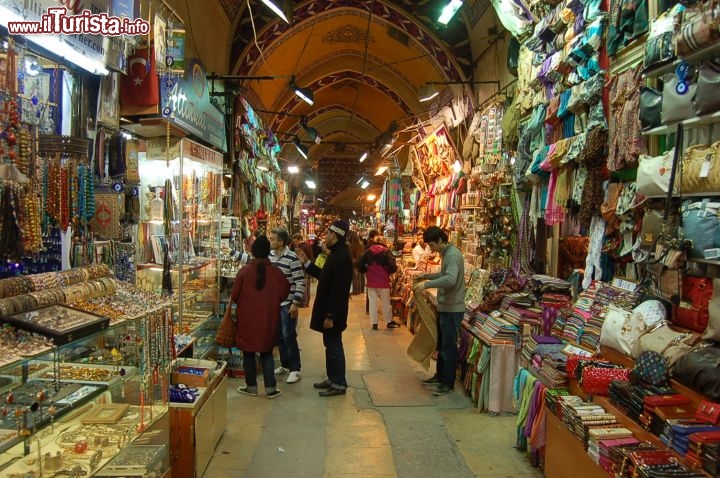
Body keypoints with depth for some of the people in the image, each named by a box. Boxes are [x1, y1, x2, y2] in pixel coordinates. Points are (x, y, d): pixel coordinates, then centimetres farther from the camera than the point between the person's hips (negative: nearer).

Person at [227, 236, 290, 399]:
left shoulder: (244, 271, -13)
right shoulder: (276, 272, -9)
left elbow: (234, 296, -7)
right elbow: (283, 294, -1)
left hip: (247, 319, -1)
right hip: (268, 320, 2)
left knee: (249, 353, 13)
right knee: (267, 353, 13)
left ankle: (251, 386, 21)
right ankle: (270, 388, 12)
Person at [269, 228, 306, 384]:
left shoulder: (292, 258, -16)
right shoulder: (269, 255, 4)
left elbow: (300, 282, -15)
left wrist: (296, 303, -16)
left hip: (287, 303, -6)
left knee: (289, 336, -3)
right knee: (279, 336, 14)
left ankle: (295, 369, 8)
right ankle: (285, 365, 28)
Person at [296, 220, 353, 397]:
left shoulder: (342, 257, -23)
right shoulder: (337, 253, 11)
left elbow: (338, 290, -26)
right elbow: (325, 276, 20)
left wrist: (330, 316, -24)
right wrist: (307, 262, 20)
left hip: (333, 312, -10)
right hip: (328, 309, 10)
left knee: (334, 346, 0)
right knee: (330, 345, 18)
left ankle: (339, 384, 11)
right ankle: (332, 379, 30)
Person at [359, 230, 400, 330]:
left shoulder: (368, 252, 0)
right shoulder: (386, 251, -8)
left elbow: (361, 267, 0)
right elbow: (392, 266, -16)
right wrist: (387, 272, 3)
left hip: (371, 281, 2)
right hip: (383, 280, -2)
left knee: (372, 302, 9)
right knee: (386, 302, 10)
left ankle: (374, 323, 12)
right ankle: (389, 322, 22)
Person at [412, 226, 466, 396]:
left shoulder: (453, 255, -20)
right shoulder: (446, 254, 11)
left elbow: (450, 279, -35)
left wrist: (426, 285, -34)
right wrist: (426, 276, 14)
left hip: (452, 308, -10)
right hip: (444, 306, 10)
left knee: (449, 346, 0)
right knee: (441, 344, 19)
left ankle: (448, 383, 11)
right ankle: (440, 375, 32)